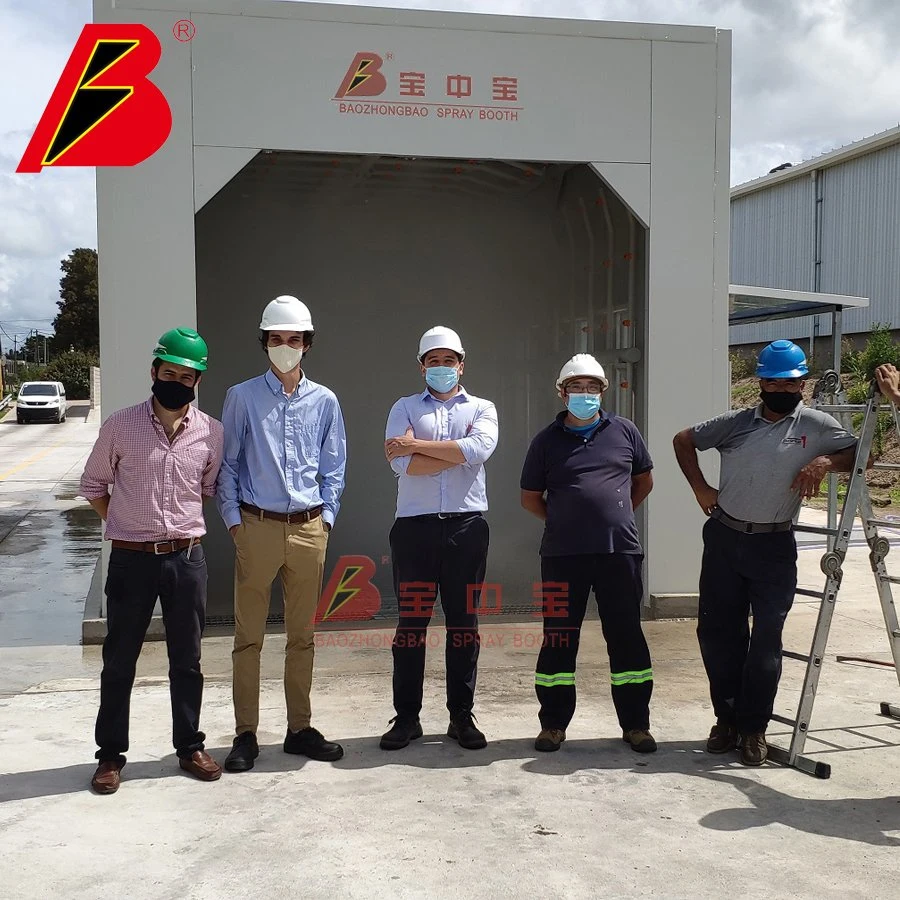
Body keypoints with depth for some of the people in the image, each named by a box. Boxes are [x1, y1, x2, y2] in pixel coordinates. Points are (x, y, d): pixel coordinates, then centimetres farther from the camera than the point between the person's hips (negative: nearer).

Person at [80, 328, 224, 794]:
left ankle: (189, 747, 25)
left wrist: (185, 527, 8)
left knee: (187, 662, 11)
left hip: (187, 559, 2)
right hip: (131, 559, -1)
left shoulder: (211, 432, -1)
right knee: (119, 662, 7)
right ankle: (111, 754, 20)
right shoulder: (120, 426, -5)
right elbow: (94, 484, 8)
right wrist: (122, 526, 4)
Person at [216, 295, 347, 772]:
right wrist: (234, 519, -3)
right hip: (257, 527, -2)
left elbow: (333, 469, 13)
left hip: (309, 530, 2)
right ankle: (245, 734, 10)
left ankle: (300, 728, 20)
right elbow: (227, 464, 3)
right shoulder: (242, 397, 2)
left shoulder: (324, 401, 8)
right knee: (248, 635, 1)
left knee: (303, 635, 9)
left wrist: (325, 516, 4)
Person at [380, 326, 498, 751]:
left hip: (466, 525, 1)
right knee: (410, 622, 3)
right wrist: (459, 453, -8)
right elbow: (401, 463, -7)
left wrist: (418, 445, -10)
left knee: (464, 622, 6)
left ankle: (462, 716, 15)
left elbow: (480, 448, -11)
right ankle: (406, 716, 12)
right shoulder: (405, 408, 10)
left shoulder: (481, 408, 12)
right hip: (414, 525, 0)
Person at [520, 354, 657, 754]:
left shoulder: (625, 431, 7)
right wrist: (563, 523, 5)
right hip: (563, 556, 0)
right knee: (558, 639, 6)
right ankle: (553, 724, 18)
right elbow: (530, 497, 12)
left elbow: (644, 481, 19)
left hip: (620, 552, 1)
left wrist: (617, 515, 12)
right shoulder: (547, 440, 5)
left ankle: (635, 724, 18)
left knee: (627, 637, 7)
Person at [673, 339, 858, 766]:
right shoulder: (736, 422, 4)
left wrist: (825, 461, -16)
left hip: (774, 546, -2)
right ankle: (726, 718, 20)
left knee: (766, 638, -3)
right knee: (717, 630, 6)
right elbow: (683, 440, 14)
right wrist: (700, 487, 5)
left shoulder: (816, 425, 0)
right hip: (724, 538, 2)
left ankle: (753, 728, 8)